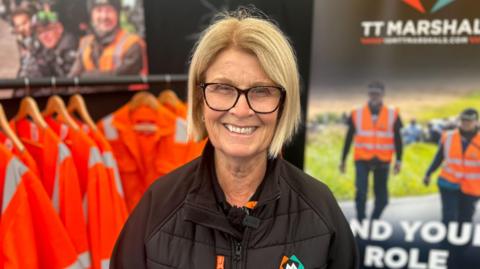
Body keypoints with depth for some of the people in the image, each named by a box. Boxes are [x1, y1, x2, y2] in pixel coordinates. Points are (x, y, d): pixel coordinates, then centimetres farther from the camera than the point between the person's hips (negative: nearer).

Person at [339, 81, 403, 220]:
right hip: (362, 160, -1)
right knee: (361, 192, -14)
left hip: (382, 161, 1)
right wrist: (343, 160, 7)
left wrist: (398, 160, -5)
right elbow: (349, 138, 6)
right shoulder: (357, 114, 0)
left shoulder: (393, 114, 0)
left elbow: (397, 139, 3)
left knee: (382, 197, 8)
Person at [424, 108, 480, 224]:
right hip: (448, 184, 0)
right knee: (449, 217, -8)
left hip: (471, 189, 0)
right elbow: (439, 157, 9)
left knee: (464, 219, 10)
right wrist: (428, 174, 9)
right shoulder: (448, 137, -2)